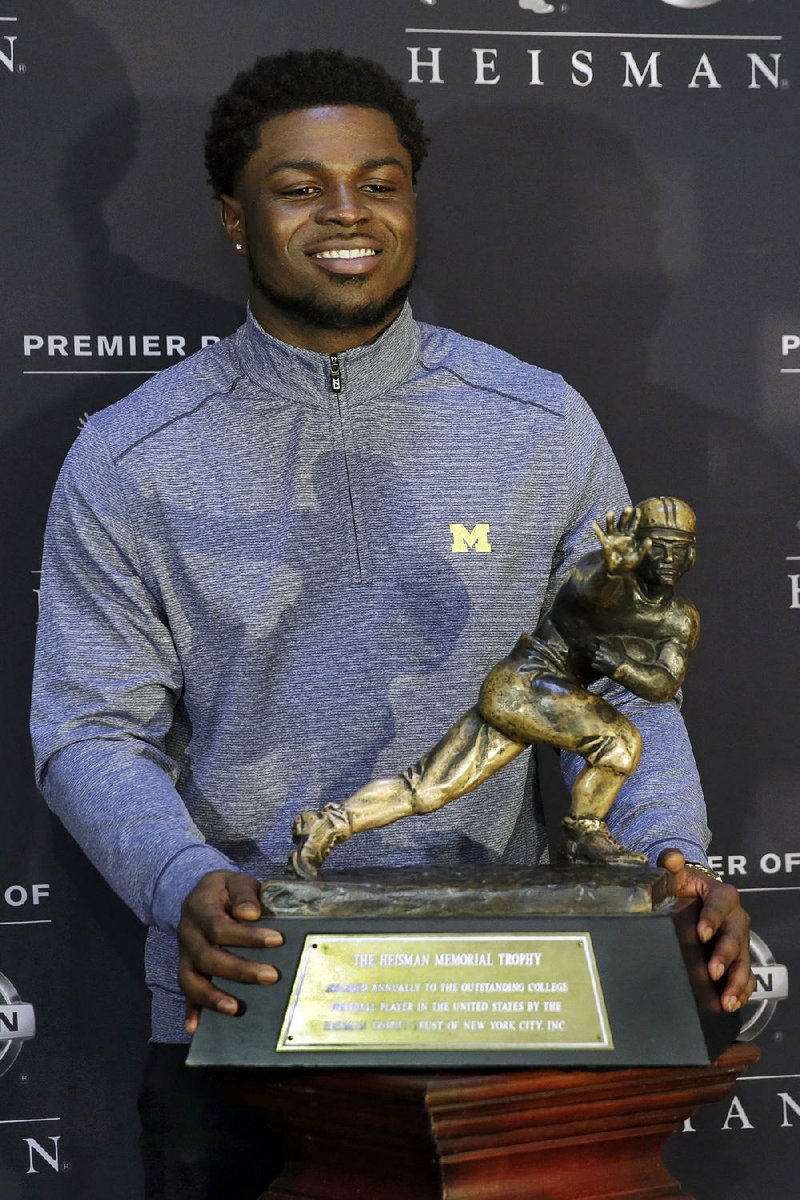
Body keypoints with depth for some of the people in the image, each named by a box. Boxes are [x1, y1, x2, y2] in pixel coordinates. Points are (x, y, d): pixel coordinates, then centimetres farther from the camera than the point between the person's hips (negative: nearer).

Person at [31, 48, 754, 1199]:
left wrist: (669, 854, -16)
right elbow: (89, 729, -5)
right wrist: (186, 882, -23)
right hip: (235, 998, -1)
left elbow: (619, 685, 2)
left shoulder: (543, 427, 0)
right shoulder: (128, 460, -3)